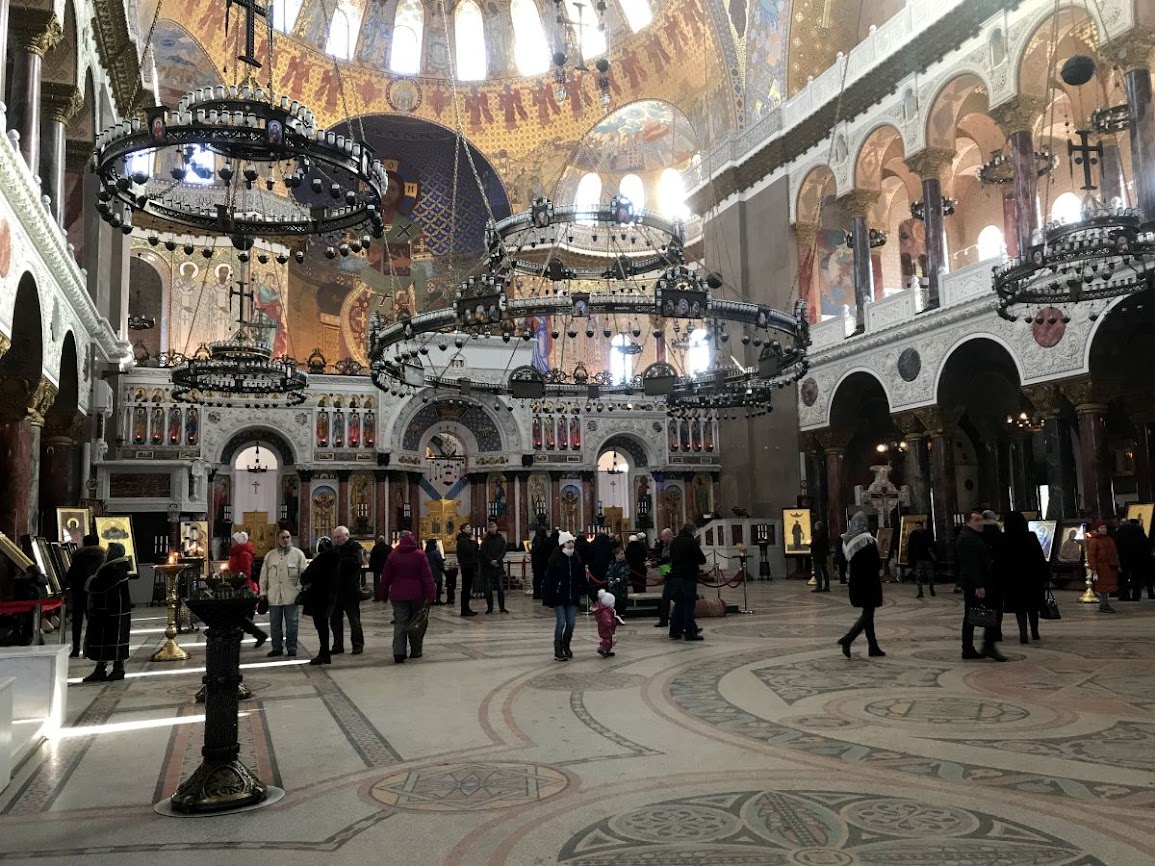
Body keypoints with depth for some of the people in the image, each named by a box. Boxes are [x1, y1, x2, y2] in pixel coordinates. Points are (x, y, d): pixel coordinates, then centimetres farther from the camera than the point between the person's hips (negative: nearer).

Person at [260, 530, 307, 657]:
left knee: (292, 624, 1)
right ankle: (277, 648, 19)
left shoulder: (298, 553, 3)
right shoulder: (270, 555, 11)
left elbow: (304, 573, -1)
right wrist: (263, 592, 6)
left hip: (291, 595, -3)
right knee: (275, 624, 9)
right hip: (274, 596, 3)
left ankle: (291, 649, 10)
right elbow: (264, 575, 12)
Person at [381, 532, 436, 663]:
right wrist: (430, 593, -7)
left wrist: (384, 594, 16)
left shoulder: (393, 555, 2)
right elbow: (427, 576, -8)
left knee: (400, 623, -1)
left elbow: (385, 577, 6)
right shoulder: (420, 555, -4)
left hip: (398, 595, 1)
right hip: (417, 595, -1)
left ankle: (398, 652, -15)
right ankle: (415, 651, 15)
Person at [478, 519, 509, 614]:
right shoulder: (485, 539, 1)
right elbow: (483, 553, -4)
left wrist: (497, 560, -13)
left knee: (501, 587, 0)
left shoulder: (501, 539, 6)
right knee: (488, 588, 1)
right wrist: (491, 561, -13)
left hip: (499, 565, 1)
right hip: (487, 567, -1)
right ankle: (489, 608, 8)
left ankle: (502, 607, 6)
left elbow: (503, 552, 0)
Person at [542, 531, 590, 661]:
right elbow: (548, 578, -12)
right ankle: (558, 651, 5)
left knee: (571, 623, 5)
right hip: (558, 596, -4)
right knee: (561, 623, -5)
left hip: (573, 596, 4)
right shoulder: (555, 558, -11)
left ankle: (566, 646, 27)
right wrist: (547, 598, -15)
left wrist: (586, 590, 6)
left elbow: (582, 577, 10)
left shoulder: (577, 558, 4)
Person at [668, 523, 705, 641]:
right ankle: (690, 632, -1)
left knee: (679, 604, 15)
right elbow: (702, 559, -12)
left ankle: (674, 630, 17)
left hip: (675, 576, 7)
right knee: (689, 605, -2)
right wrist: (696, 561, 8)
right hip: (688, 577, -7)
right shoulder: (691, 542, -12)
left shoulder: (674, 542, 10)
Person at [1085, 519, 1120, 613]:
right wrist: (1093, 569, -18)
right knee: (1103, 586, -5)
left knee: (1108, 587, 10)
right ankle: (1103, 605, 1)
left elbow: (1114, 553, 22)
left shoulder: (1109, 539, 16)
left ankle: (1104, 605, 18)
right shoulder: (1093, 541, -8)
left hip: (1111, 567, 7)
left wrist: (1117, 565, 17)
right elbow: (1091, 555, -12)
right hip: (1101, 567, -7)